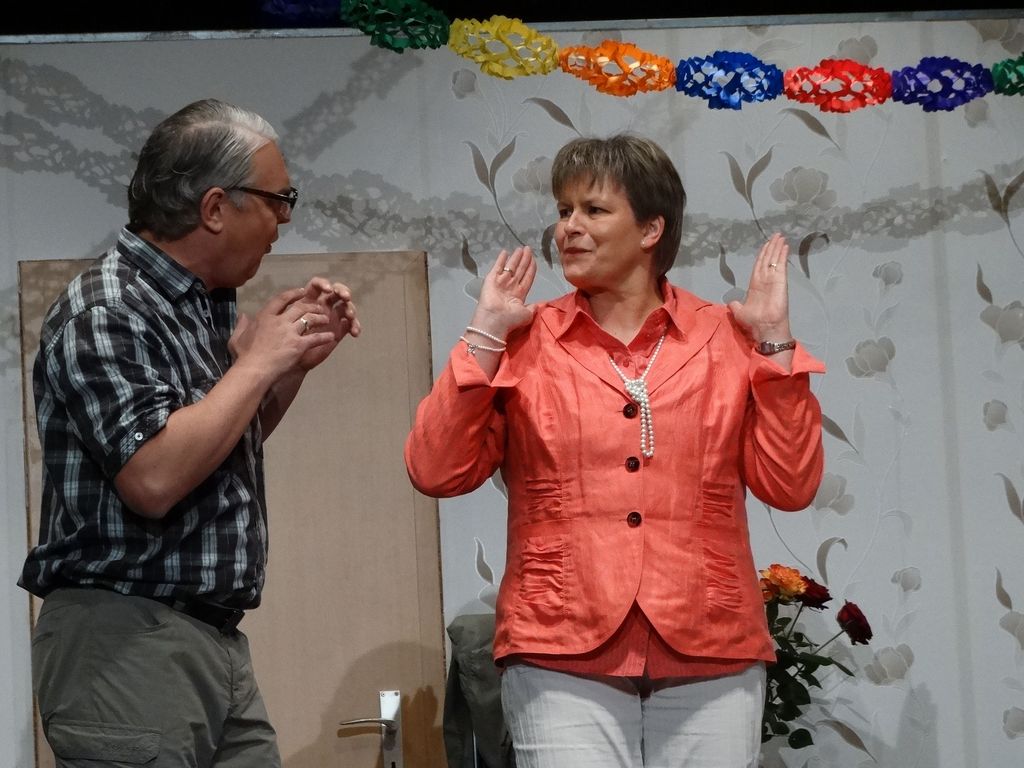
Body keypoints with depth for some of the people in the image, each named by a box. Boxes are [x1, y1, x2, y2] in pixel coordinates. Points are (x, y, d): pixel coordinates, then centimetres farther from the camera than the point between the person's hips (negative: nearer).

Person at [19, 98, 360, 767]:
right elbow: (154, 478, -25)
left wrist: (296, 361, 10)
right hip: (125, 643, -8)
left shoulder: (209, 305, 12)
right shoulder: (103, 314, -14)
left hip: (217, 638, 8)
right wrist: (258, 362, -15)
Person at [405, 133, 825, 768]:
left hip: (709, 660, 1)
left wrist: (774, 343, -4)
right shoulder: (523, 343, 5)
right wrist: (485, 336, -6)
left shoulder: (727, 339, 6)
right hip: (564, 659, -1)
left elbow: (791, 486, 1)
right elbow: (437, 472, -3)